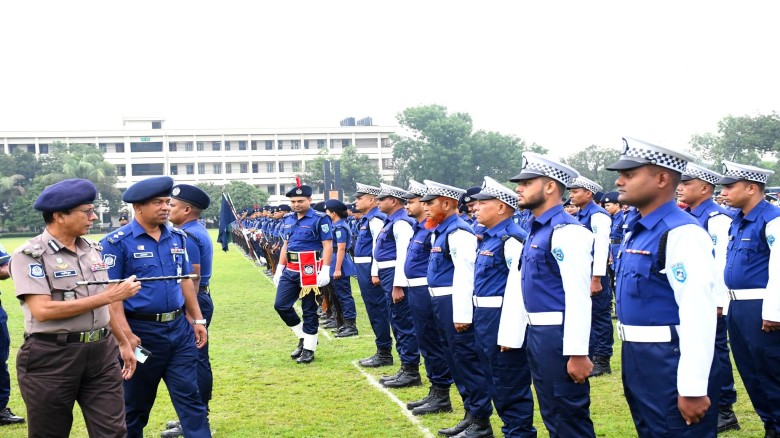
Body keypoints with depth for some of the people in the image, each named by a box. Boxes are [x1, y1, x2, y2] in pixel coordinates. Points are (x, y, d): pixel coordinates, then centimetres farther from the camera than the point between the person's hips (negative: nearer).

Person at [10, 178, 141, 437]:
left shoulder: (92, 250, 11)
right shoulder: (29, 255, -10)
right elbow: (43, 310, -21)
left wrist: (123, 343, 19)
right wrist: (109, 296, -19)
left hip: (102, 354, 5)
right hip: (51, 358, -5)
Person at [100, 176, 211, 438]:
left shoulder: (177, 237, 8)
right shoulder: (118, 242, -10)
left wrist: (197, 320, 12)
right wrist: (126, 334, -19)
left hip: (179, 327, 4)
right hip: (141, 330, -4)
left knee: (189, 396, 4)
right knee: (135, 403, 11)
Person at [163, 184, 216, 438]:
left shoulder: (188, 236, -18)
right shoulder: (197, 232, 14)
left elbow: (192, 279, -23)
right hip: (198, 300, 11)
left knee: (194, 362, -5)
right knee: (198, 360, 15)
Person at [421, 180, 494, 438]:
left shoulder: (458, 232, -16)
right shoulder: (440, 231, 14)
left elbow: (464, 275, -22)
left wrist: (462, 314, -26)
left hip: (454, 303, -10)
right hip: (442, 302, 10)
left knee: (468, 361, -3)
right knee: (456, 361, 15)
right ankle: (471, 415, 25)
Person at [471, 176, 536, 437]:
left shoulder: (512, 240, -19)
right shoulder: (488, 238, 12)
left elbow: (517, 290, -24)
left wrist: (509, 334, -25)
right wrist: (480, 318, 21)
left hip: (503, 319, -10)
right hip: (486, 318, 10)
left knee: (511, 386, 0)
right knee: (497, 384, 19)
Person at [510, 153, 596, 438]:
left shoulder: (566, 231, -17)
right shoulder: (536, 231, 13)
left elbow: (578, 297, -22)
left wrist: (577, 353, -24)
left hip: (558, 334, -10)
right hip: (536, 333, 10)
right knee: (551, 414, 18)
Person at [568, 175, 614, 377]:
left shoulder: (598, 215, -14)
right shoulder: (579, 216, 13)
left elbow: (601, 247, -19)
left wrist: (596, 279, -22)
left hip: (595, 273, -9)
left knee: (600, 317, 0)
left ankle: (602, 361, 7)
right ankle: (589, 357, 22)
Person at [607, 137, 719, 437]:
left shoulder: (682, 233, -19)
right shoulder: (636, 231, 10)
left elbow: (698, 316, -24)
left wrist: (693, 389, -25)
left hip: (670, 363, -9)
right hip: (637, 359, 10)